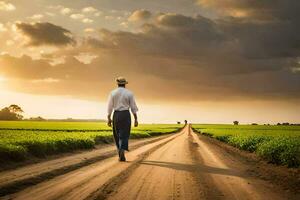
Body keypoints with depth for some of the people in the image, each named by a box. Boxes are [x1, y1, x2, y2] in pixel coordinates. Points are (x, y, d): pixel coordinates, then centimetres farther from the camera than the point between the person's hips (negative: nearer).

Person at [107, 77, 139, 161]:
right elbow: (133, 107, -2)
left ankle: (121, 154, 21)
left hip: (116, 115, 1)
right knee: (124, 136, -2)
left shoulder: (113, 93, 1)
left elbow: (110, 106, -1)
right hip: (126, 115, -1)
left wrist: (108, 119, 4)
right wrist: (136, 119, 1)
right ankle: (122, 152, -25)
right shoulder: (129, 93, -1)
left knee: (118, 135, 16)